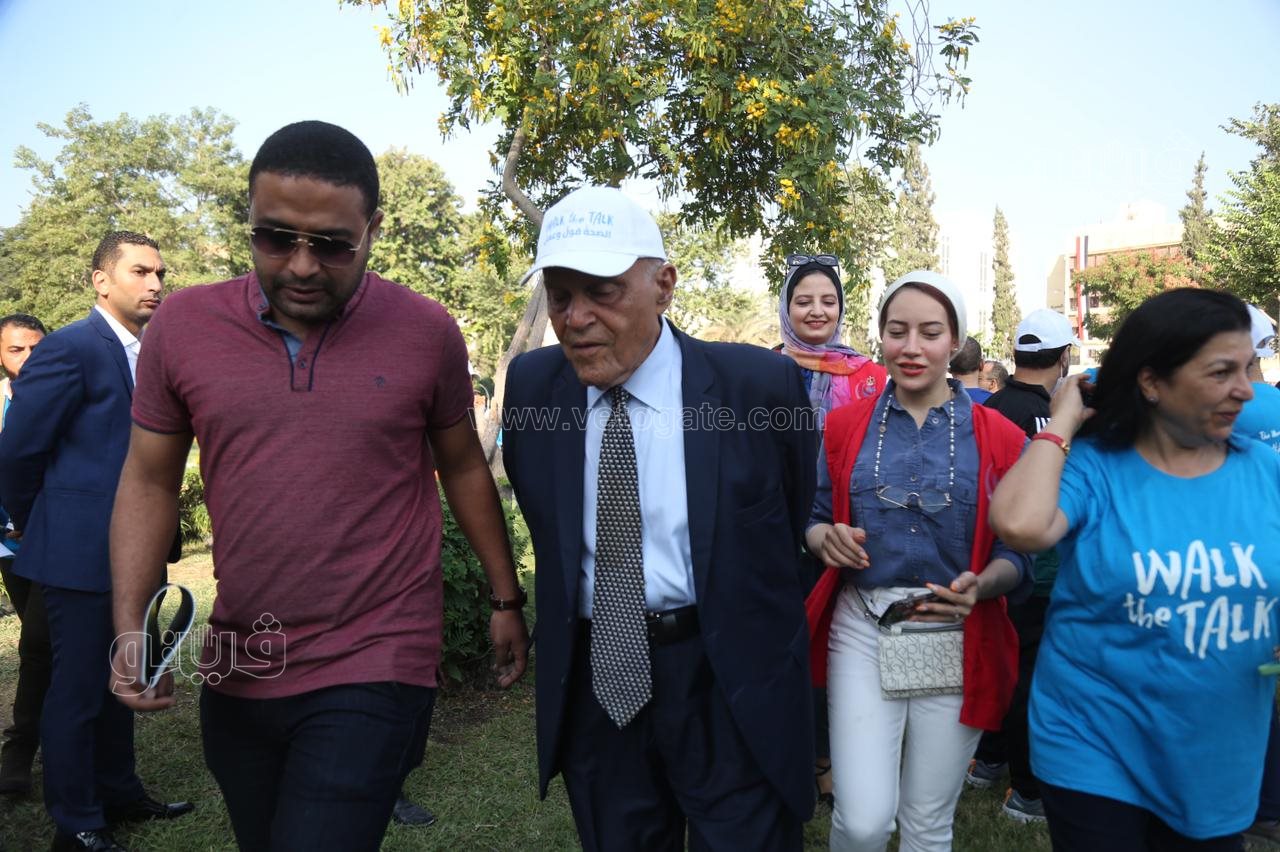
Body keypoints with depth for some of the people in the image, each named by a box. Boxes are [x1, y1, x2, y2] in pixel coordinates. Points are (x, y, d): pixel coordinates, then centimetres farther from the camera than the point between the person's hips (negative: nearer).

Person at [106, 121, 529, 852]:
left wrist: (506, 601, 7)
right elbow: (149, 481, 5)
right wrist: (130, 628, -5)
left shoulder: (427, 332, -8)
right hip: (234, 673, 4)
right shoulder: (183, 325, -4)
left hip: (371, 673, -3)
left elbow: (464, 468, 4)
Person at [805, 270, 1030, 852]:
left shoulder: (999, 438, -2)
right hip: (861, 631, 0)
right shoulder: (844, 425, 2)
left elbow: (1017, 550, 1)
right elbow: (815, 519, 9)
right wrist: (827, 538, -14)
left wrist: (980, 585, -20)